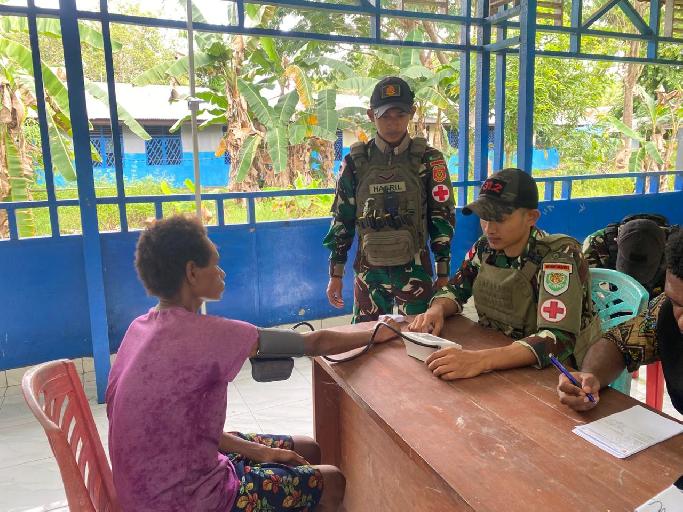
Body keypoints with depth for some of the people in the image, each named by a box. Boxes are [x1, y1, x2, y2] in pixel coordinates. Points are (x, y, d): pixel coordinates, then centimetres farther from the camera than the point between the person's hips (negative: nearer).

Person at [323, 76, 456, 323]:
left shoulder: (429, 160, -3)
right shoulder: (355, 162, 0)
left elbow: (442, 217, 1)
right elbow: (341, 219, 5)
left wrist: (443, 274, 1)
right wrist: (335, 274, 5)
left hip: (415, 271, -1)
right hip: (369, 272, 1)